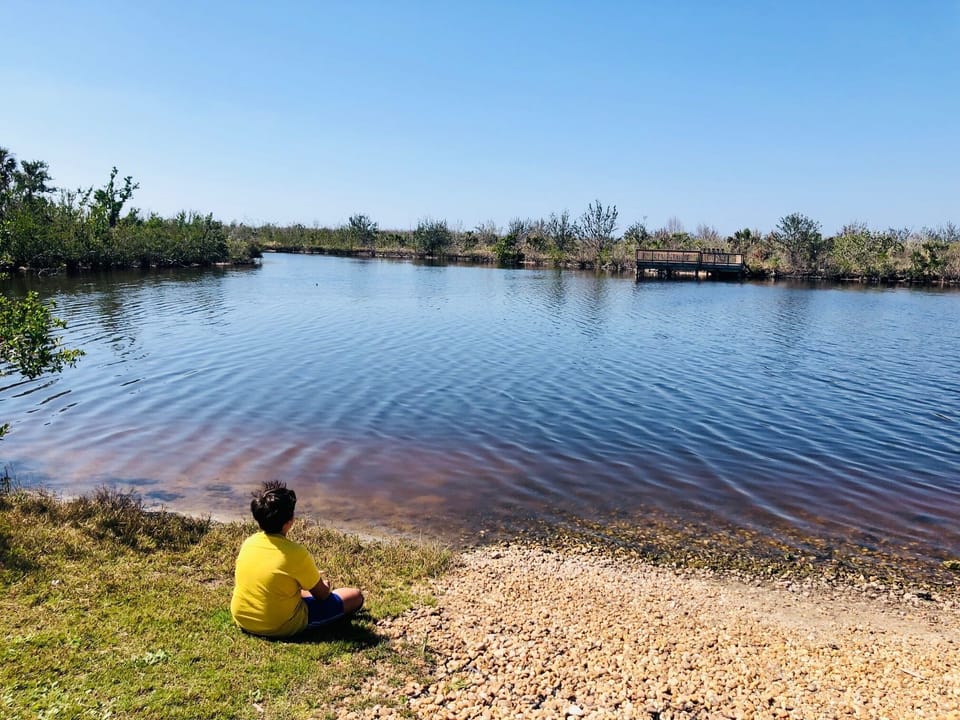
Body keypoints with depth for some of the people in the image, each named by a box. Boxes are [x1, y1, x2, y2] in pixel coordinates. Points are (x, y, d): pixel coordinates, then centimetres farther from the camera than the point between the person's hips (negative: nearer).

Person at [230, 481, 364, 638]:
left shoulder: (248, 542, -7)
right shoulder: (296, 553, -24)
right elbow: (322, 595, -10)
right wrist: (324, 586, 14)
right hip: (279, 627, -6)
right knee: (356, 596, -2)